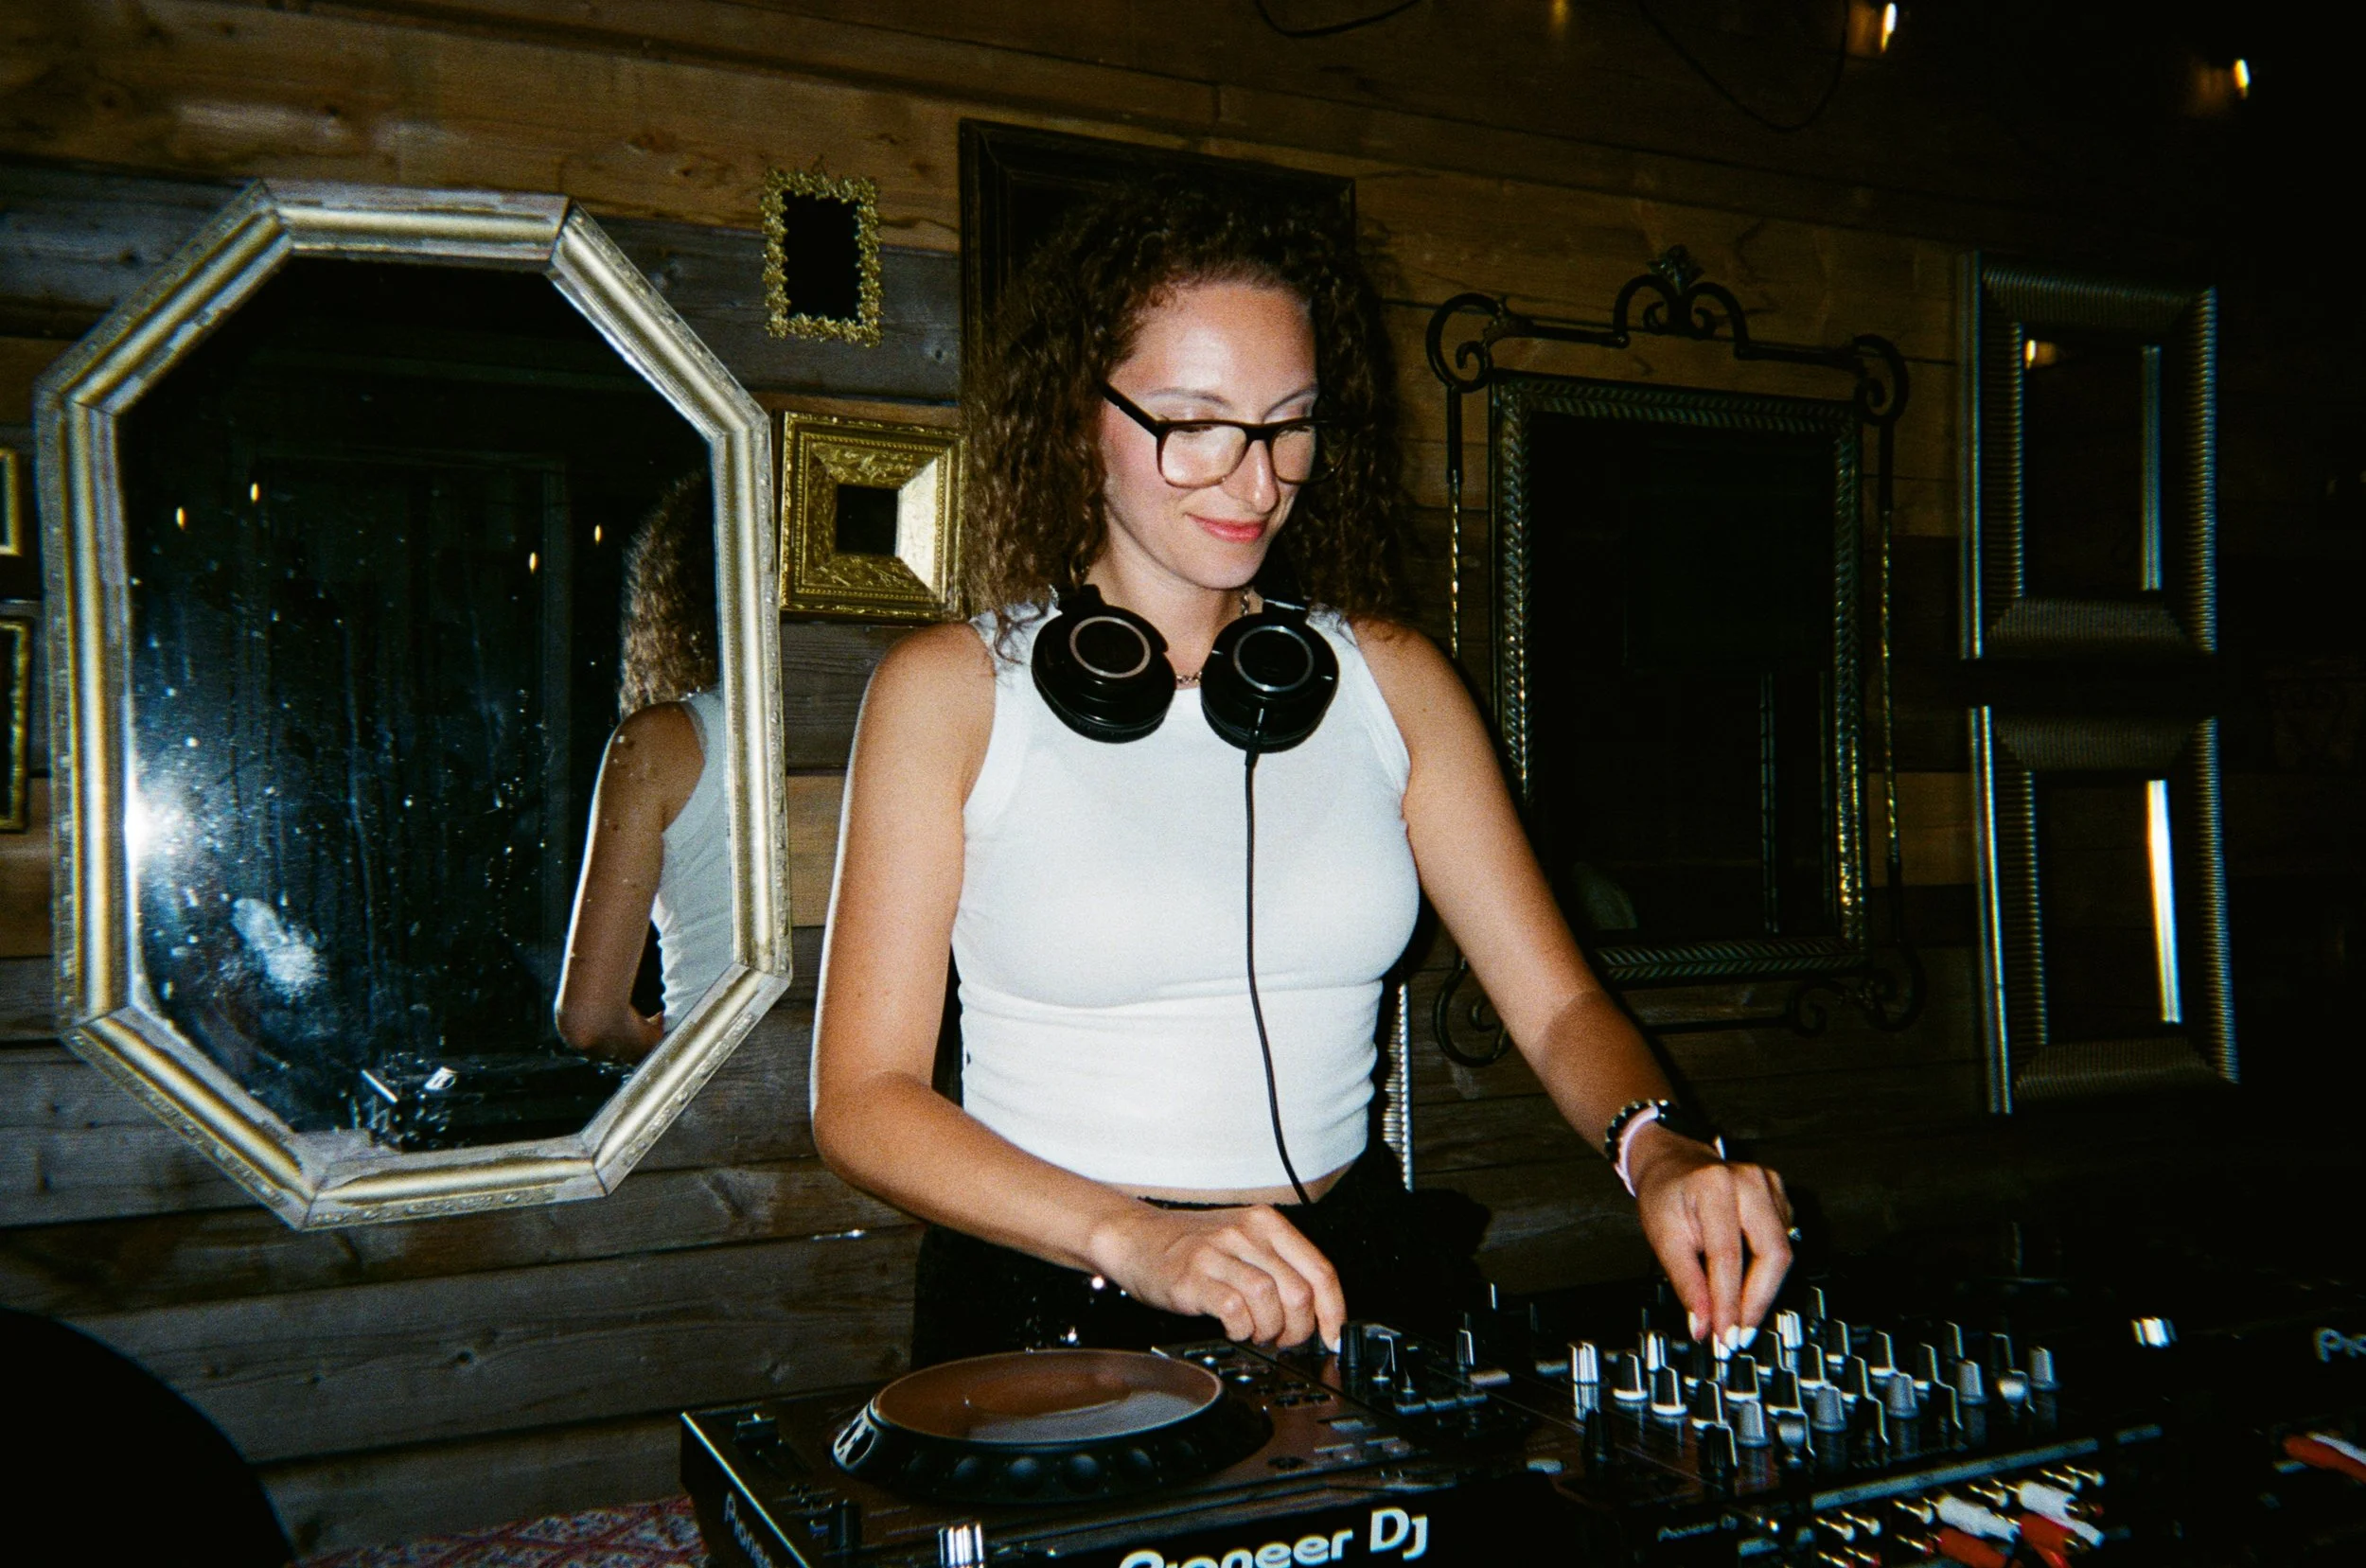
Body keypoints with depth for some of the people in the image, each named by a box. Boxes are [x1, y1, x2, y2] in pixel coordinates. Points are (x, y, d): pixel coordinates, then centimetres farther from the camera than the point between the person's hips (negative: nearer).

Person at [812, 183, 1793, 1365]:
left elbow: (1557, 1005, 5)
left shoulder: (1386, 678, 8)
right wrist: (1135, 1238, -20)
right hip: (1051, 1305, -2)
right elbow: (862, 1099, -6)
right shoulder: (951, 690, -2)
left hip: (1347, 1285, 3)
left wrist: (1656, 1150, -17)